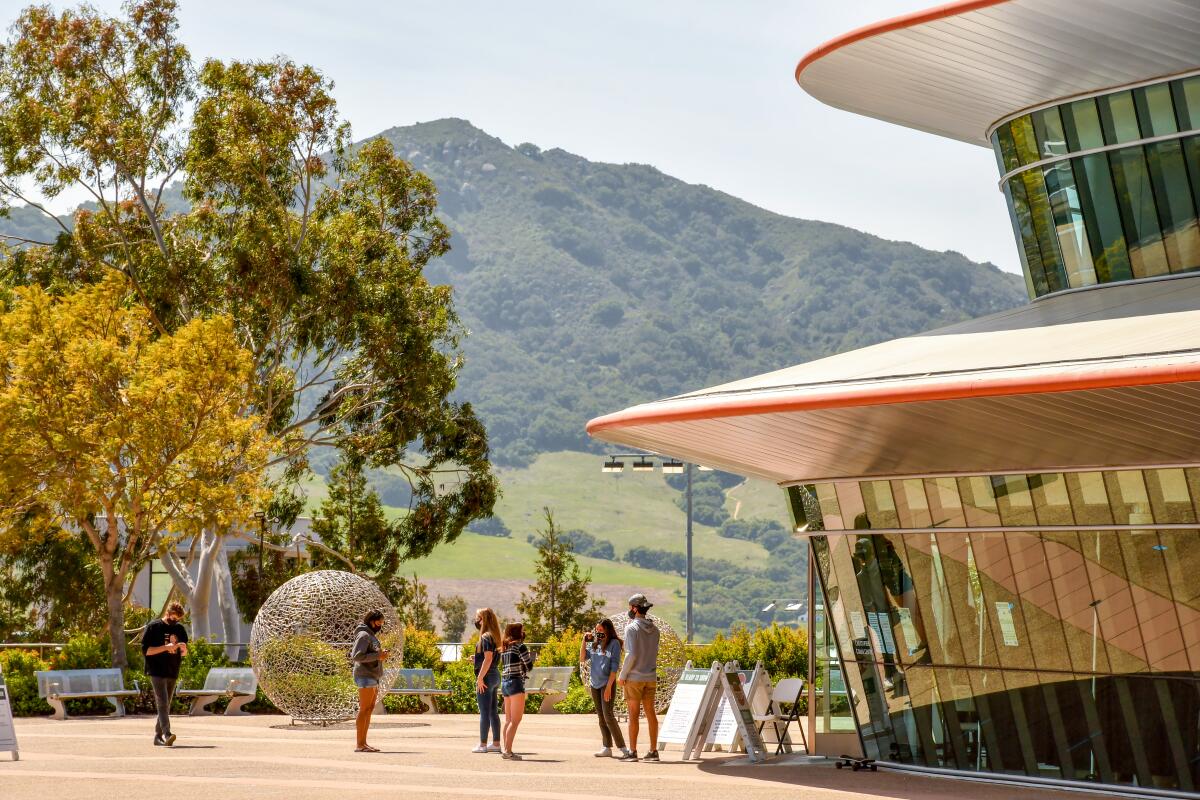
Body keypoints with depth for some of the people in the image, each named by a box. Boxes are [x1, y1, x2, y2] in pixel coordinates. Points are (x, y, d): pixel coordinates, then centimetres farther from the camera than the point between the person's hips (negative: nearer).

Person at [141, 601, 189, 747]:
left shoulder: (180, 629, 12)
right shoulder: (153, 627, -3)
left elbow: (184, 654, 18)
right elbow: (145, 650, -9)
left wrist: (183, 648, -6)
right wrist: (165, 647, -18)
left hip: (173, 673, 6)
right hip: (157, 672, -6)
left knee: (166, 705, 9)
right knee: (162, 703, -16)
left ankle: (158, 736, 15)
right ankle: (166, 734, -26)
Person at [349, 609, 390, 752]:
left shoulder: (371, 636, 20)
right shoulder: (364, 635, -11)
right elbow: (357, 656, -20)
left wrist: (381, 654, 5)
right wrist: (377, 656, -19)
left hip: (373, 677, 10)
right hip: (366, 676, -10)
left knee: (370, 709, 9)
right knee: (364, 709, -10)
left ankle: (363, 743, 11)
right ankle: (360, 745, -11)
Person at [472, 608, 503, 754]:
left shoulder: (486, 637, -15)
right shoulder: (494, 637, 12)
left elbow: (488, 658, -22)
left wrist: (480, 677, -21)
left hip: (487, 676, -9)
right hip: (495, 675, 9)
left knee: (484, 712, -5)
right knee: (493, 712, 12)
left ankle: (483, 745, -2)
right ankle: (496, 744, 15)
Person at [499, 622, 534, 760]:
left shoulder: (504, 648, 15)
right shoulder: (520, 646, -7)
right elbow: (529, 666, -7)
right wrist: (530, 656, 13)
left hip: (504, 682, 8)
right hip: (516, 683, -8)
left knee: (508, 720, 12)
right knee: (516, 720, -8)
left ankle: (506, 750, 12)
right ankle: (508, 751, -15)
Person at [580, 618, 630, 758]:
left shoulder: (614, 643, -7)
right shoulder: (594, 644, 11)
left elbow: (614, 666, -11)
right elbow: (582, 659, 9)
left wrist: (609, 686, -16)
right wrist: (584, 640, 1)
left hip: (607, 683, -7)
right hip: (594, 684, 7)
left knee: (607, 715, -13)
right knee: (601, 717, 7)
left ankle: (622, 747, -9)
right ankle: (606, 748, 11)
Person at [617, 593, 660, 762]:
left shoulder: (632, 628, -12)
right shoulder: (654, 629, 8)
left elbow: (632, 654, -17)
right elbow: (654, 654, 11)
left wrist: (622, 675, -10)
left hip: (634, 678, -6)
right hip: (651, 677, 6)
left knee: (633, 714, -2)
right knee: (650, 713, 8)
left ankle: (632, 752, -1)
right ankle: (653, 750, 8)